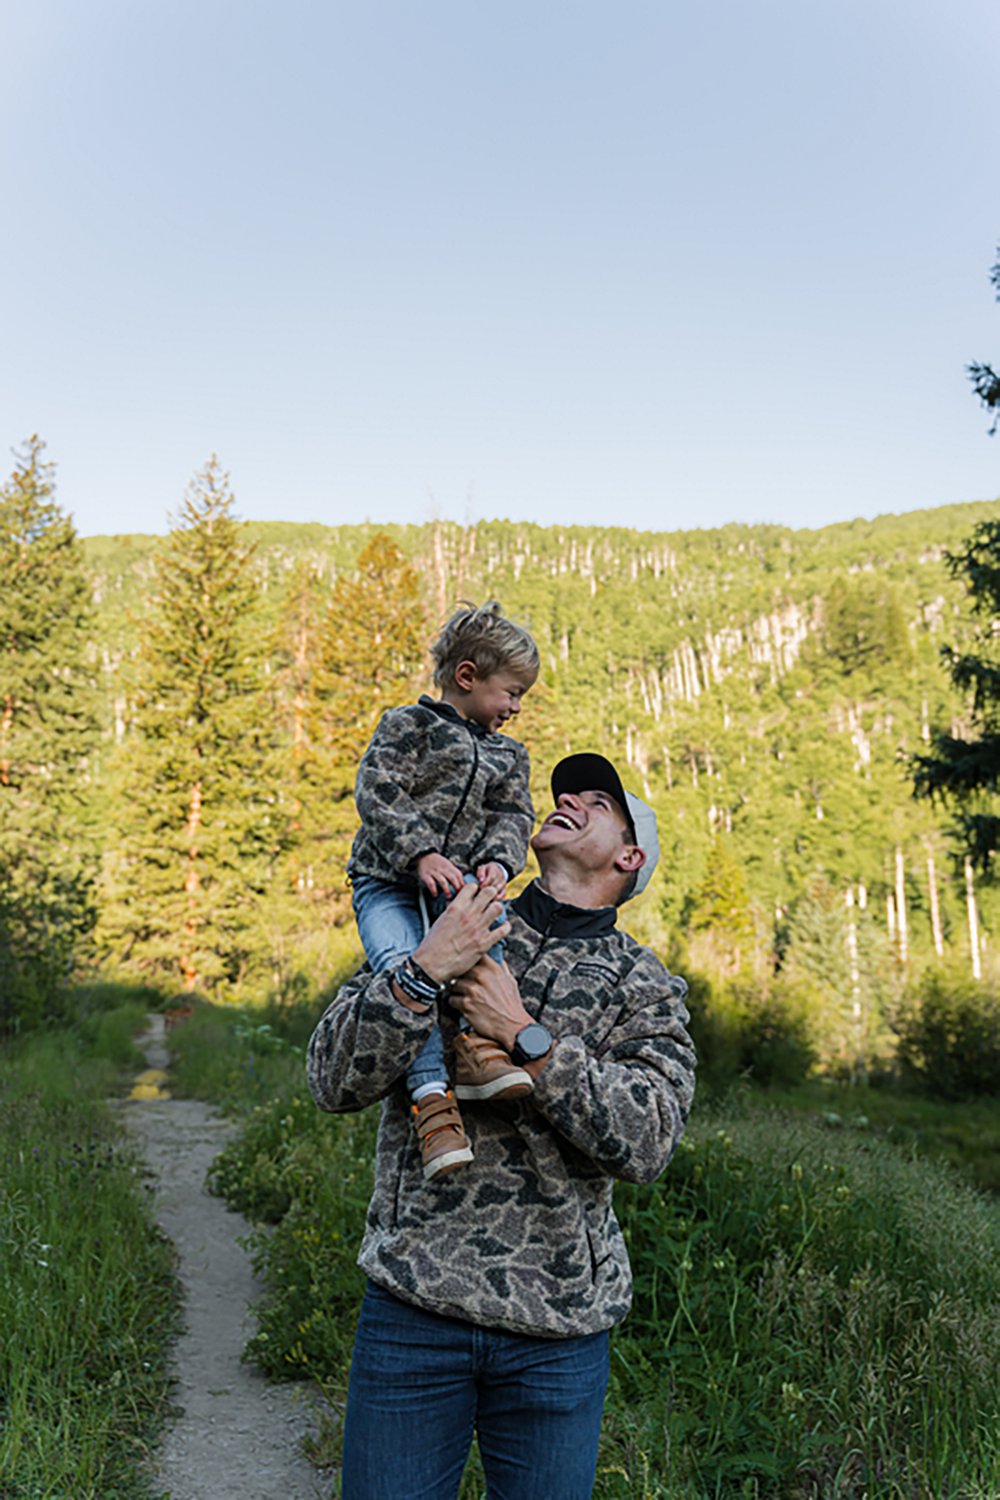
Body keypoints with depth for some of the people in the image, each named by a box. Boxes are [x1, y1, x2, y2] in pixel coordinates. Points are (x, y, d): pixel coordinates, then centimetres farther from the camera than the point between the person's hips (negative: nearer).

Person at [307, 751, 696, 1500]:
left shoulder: (646, 989, 4)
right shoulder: (451, 931, 5)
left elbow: (646, 1141, -12)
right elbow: (334, 1082, -3)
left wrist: (524, 1034, -17)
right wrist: (421, 972, -18)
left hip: (560, 1325, 0)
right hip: (415, 1300, 0)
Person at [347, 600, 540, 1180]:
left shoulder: (508, 755, 22)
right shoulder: (409, 725, 3)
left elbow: (514, 816, 13)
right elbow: (377, 792, -8)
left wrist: (498, 860, -10)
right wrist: (422, 854, -20)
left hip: (458, 882, 4)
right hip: (388, 883, -4)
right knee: (407, 973, -30)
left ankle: (477, 1039, -33)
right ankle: (431, 1096, -30)